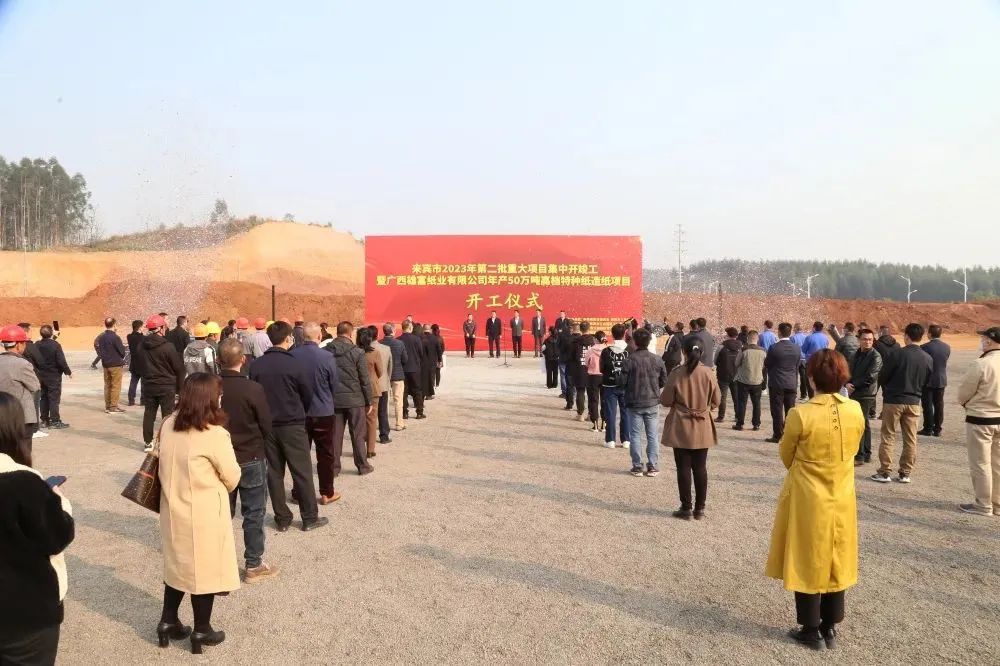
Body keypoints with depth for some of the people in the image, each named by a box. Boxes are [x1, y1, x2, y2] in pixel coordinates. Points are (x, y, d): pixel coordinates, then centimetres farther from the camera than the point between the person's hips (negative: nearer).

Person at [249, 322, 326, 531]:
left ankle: (282, 519, 17)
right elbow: (308, 396, -2)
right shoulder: (296, 365, -13)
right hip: (293, 425, -4)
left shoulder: (255, 365, -3)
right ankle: (310, 518, 12)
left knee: (274, 472, 11)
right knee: (302, 472, 5)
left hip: (267, 425, 4)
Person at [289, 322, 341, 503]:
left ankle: (299, 492, 21)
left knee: (300, 453, 14)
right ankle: (327, 493, 17)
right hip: (323, 412, -2)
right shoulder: (327, 357, -17)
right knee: (325, 454, 10)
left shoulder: (291, 356, -9)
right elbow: (334, 386, -5)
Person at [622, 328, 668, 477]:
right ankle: (652, 466, 12)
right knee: (652, 435, 10)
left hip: (634, 403, -2)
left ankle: (637, 466, 10)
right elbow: (664, 381, 3)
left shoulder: (630, 360, -14)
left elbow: (623, 380, -9)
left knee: (635, 435, 8)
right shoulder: (657, 359, -5)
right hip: (652, 403, 2)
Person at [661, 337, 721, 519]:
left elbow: (665, 400, -8)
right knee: (700, 468, 10)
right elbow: (716, 401, 1)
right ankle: (700, 508, 16)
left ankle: (686, 508, 10)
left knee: (684, 468, 5)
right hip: (702, 428, 2)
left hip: (680, 428, -2)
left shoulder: (676, 373, -14)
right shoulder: (708, 373, -8)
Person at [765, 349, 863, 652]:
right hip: (841, 498, 4)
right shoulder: (855, 411, -8)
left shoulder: (801, 415, -22)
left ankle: (812, 631, 20)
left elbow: (787, 457, -6)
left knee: (807, 563, 10)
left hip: (807, 500, -4)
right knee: (835, 561, 17)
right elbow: (851, 451, 8)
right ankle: (830, 628, 28)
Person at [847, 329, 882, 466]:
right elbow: (850, 371, 11)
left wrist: (854, 385, -12)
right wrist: (847, 383, -8)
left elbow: (870, 377, -18)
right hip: (854, 393, 8)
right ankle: (867, 454, 24)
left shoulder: (875, 357, -10)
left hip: (865, 395, -8)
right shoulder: (857, 354, 13)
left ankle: (860, 456, -4)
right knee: (864, 424, 15)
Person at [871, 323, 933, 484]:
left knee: (888, 437, 4)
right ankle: (905, 473, 15)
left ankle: (884, 472, 6)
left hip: (893, 401, -4)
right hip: (914, 403, 4)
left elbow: (882, 377, -8)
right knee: (910, 439, 11)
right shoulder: (928, 359, 0)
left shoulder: (897, 354, -15)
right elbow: (926, 382, 10)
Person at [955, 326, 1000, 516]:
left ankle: (983, 505, 11)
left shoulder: (981, 364, -20)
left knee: (981, 464, 4)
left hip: (980, 420, -6)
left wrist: (966, 403, 9)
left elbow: (963, 393, -12)